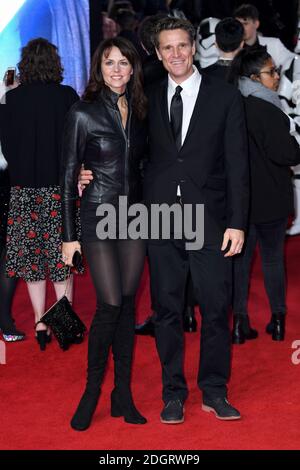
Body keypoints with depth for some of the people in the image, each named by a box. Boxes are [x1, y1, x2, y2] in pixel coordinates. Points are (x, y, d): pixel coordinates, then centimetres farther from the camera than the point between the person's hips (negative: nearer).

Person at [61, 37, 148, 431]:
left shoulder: (139, 112, 8)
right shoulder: (83, 114, -6)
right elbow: (69, 175, -5)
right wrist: (69, 235, -7)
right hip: (98, 215, -4)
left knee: (128, 303, 6)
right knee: (110, 304, -8)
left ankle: (123, 394, 14)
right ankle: (92, 390, 8)